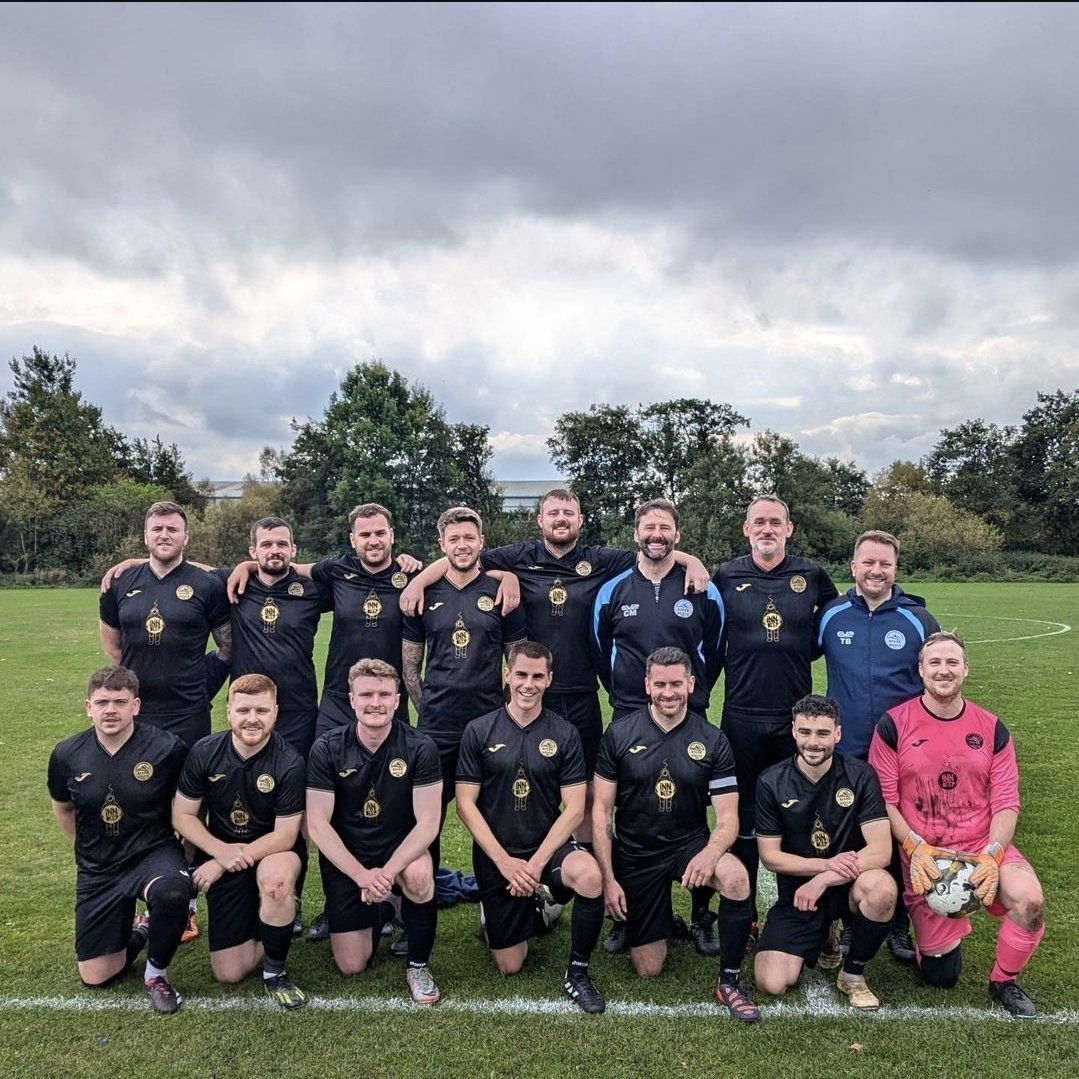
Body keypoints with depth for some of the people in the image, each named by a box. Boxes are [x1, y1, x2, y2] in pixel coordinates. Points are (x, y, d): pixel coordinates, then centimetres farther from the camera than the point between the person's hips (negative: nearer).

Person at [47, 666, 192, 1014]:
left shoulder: (167, 748, -18)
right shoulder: (67, 755, -7)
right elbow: (63, 808, 14)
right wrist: (89, 851, 16)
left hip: (154, 853, -3)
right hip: (98, 870, 4)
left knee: (172, 892, -38)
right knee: (95, 977, 4)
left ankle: (156, 973, -7)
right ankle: (136, 931, 38)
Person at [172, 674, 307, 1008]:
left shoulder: (289, 763, -21)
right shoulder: (205, 752, -11)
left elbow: (285, 835, -18)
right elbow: (182, 815, -3)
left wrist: (222, 864, -19)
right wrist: (220, 851, -19)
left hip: (274, 853, -2)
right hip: (223, 854, 3)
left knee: (275, 877, -40)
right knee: (228, 973, -4)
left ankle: (275, 971, -13)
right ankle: (264, 928, 30)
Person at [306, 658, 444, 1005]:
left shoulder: (419, 748, -16)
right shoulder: (326, 749, -13)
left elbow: (428, 823, -16)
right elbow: (318, 824, -12)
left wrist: (387, 873, -29)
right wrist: (362, 875, -22)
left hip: (400, 849, -1)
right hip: (345, 858, 1)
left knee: (419, 877, -35)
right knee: (351, 966, -2)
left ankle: (418, 966, -7)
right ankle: (379, 912, 32)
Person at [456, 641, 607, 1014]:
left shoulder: (564, 734, -4)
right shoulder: (478, 731, -5)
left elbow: (574, 809, -6)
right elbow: (466, 805, -6)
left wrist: (536, 863, -16)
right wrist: (505, 862, -13)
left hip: (549, 847, 0)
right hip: (495, 856, 0)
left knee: (589, 875, -33)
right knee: (509, 966, 3)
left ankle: (577, 973, -8)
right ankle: (533, 907, 36)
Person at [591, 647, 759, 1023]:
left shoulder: (712, 740, -7)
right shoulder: (618, 735, -8)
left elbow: (728, 816, -9)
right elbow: (602, 811, -4)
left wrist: (711, 852, -31)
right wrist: (608, 879, -9)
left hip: (690, 844, 0)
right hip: (635, 855, 0)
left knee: (736, 877, -33)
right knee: (647, 969, 2)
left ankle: (729, 981, -11)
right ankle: (659, 920, 37)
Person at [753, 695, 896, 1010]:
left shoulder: (860, 775, -11)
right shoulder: (771, 782, -9)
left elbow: (881, 851, -17)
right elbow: (770, 856, -6)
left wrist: (823, 880, -23)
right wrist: (826, 864, -19)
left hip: (847, 885, -1)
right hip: (796, 891, 1)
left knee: (881, 887, -35)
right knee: (771, 984, -15)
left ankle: (853, 975, -6)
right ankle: (822, 937, 20)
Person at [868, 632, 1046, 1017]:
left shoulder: (991, 728, 1)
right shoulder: (894, 724, -8)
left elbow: (1006, 803, -1)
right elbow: (883, 799, -7)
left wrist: (991, 855, -15)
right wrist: (915, 847, -18)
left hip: (983, 846, 2)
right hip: (922, 855, -2)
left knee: (1029, 901, -29)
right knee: (940, 975, 1)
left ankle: (1004, 982, 2)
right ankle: (941, 933, 40)